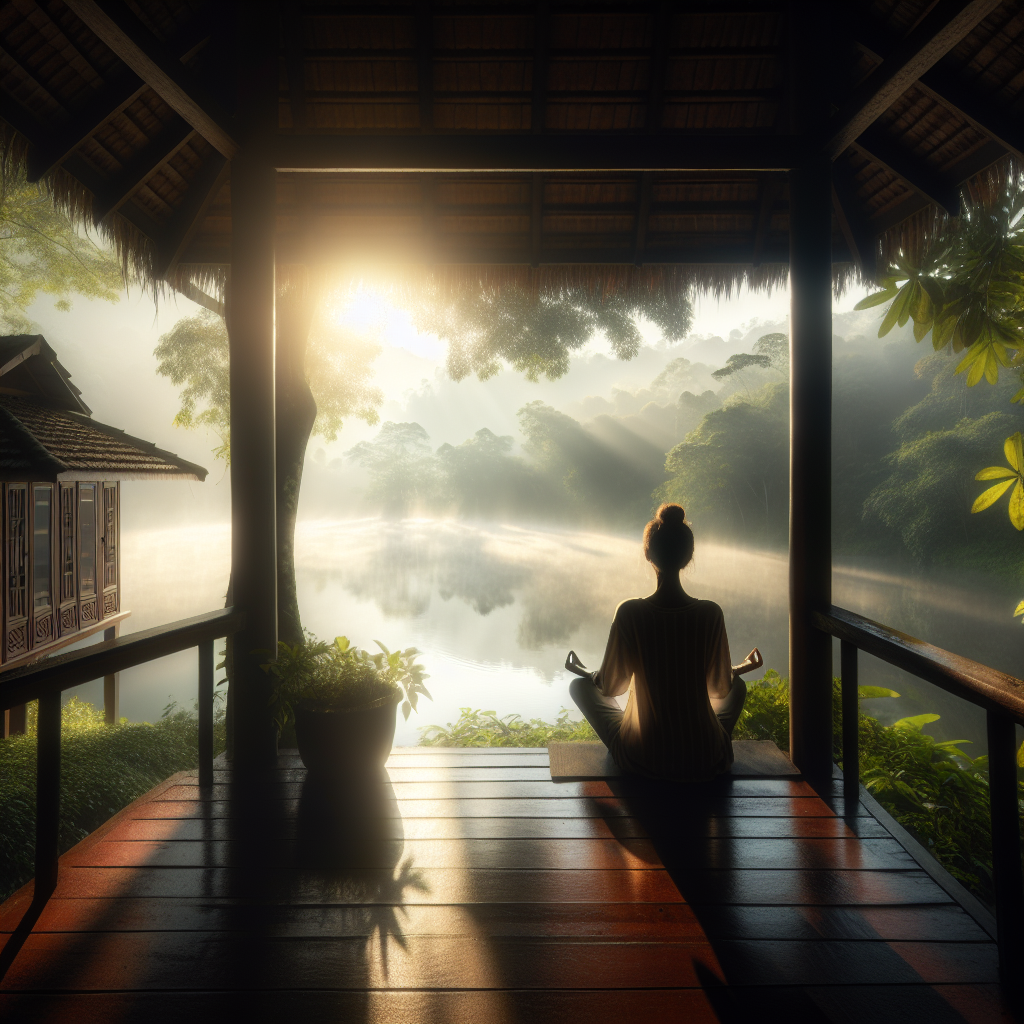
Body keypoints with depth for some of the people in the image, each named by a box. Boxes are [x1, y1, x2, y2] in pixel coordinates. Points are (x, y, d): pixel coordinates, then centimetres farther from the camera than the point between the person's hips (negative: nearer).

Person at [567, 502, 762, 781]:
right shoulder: (710, 613, -14)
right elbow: (720, 687, -1)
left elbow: (610, 687, -7)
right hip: (705, 761, 2)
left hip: (642, 759, -1)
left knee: (579, 686, 22)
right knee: (738, 686, 32)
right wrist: (740, 669, 23)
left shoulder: (630, 613, -18)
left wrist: (587, 674, 17)